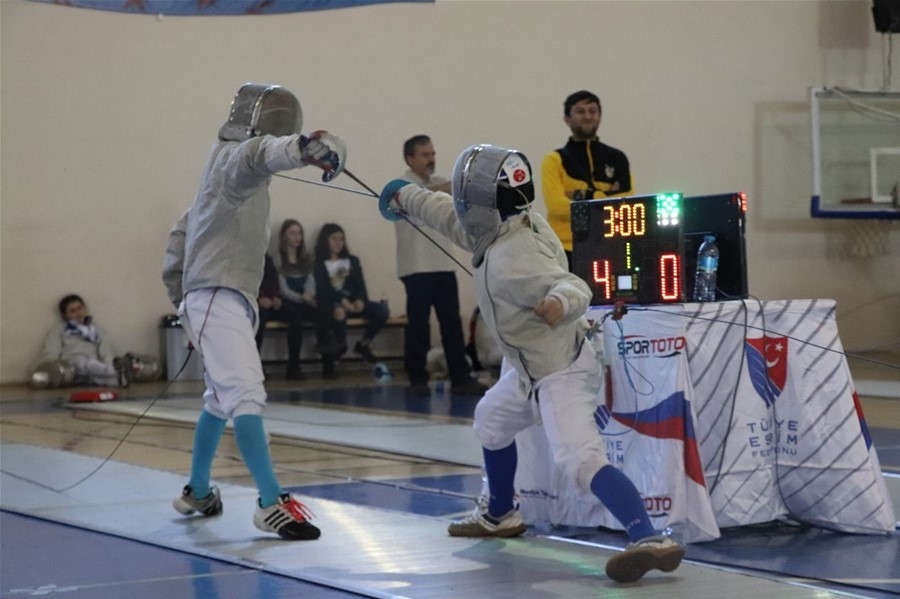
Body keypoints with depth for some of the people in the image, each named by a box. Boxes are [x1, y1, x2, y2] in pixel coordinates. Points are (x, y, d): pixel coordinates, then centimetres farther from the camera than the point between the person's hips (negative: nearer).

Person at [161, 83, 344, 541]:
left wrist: (180, 290, 23)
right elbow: (262, 152, -38)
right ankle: (272, 504, -29)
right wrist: (304, 148, -58)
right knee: (246, 397, -20)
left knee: (221, 400, 24)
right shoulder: (235, 158, -11)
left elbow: (181, 233, 22)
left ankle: (197, 491, 37)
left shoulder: (228, 166, 17)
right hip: (219, 299, -11)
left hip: (228, 300, 11)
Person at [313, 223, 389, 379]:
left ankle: (363, 344, 5)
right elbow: (323, 289, -9)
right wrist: (342, 302, -24)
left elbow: (360, 284, 10)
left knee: (382, 311, -19)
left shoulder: (353, 261, 21)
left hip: (353, 302, 5)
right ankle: (328, 364, -20)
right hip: (331, 304, -5)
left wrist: (360, 300, -13)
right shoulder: (319, 265, 5)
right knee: (339, 315, -41)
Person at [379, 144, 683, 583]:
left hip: (561, 372, -11)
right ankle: (500, 515, 50)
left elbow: (573, 287, -39)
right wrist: (405, 197, 30)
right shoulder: (505, 226, -2)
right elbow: (454, 218, 17)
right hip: (533, 366, 11)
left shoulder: (511, 259, -28)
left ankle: (651, 541, -44)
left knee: (581, 460, -29)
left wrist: (558, 303, -62)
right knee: (490, 423, 31)